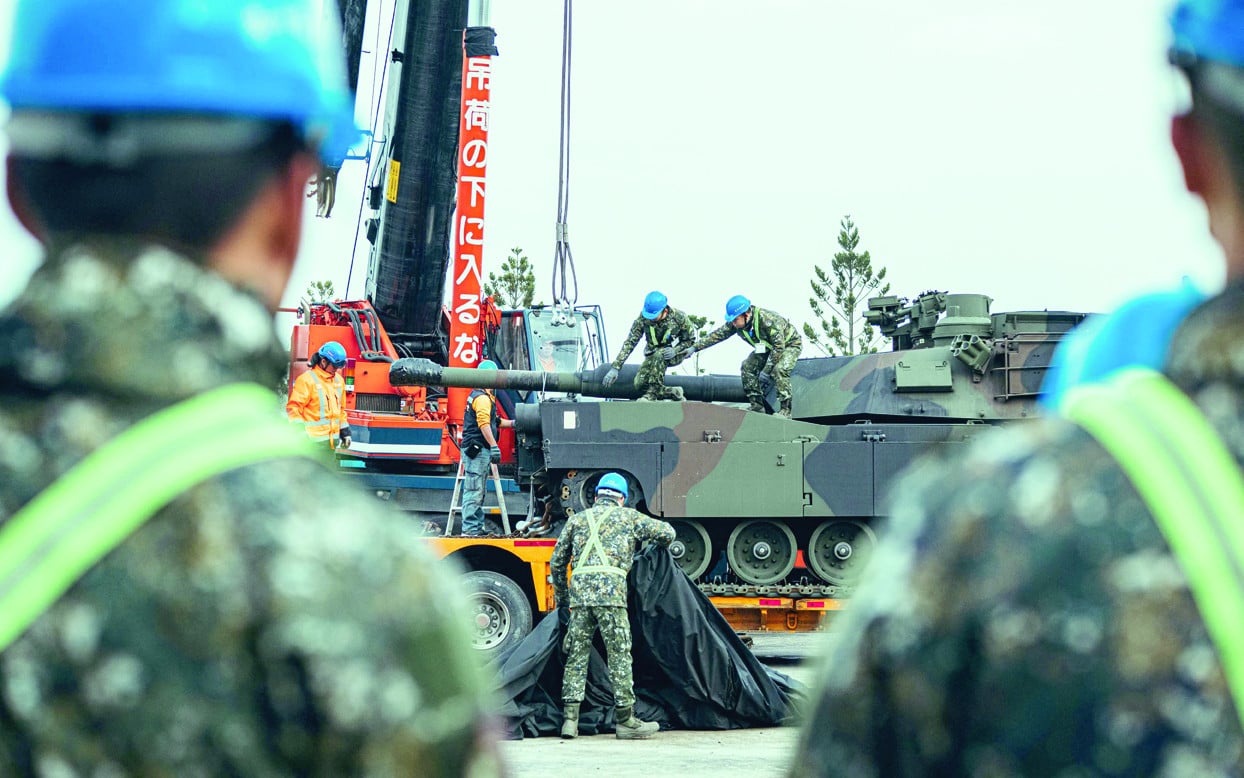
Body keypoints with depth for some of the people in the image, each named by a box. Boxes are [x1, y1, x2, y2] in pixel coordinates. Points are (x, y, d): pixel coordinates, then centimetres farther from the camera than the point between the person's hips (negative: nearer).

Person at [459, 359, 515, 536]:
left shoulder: (478, 395, 22)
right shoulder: (482, 398, -13)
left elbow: (493, 421, 32)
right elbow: (484, 424, -25)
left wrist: (512, 423, 36)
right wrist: (494, 446, -29)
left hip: (479, 450, 11)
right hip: (478, 449, -11)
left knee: (479, 491, 14)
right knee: (473, 490, -11)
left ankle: (477, 526, 18)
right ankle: (470, 528, -13)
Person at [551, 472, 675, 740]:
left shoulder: (577, 519, 22)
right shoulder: (627, 516, 15)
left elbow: (557, 562, 22)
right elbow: (667, 532, 17)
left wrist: (561, 597, 33)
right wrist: (657, 547, 40)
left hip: (579, 590, 3)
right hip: (610, 589, -3)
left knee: (576, 655, 6)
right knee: (619, 655, 1)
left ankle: (570, 718, 2)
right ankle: (625, 719, 3)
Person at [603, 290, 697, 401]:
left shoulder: (679, 317, -22)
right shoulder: (642, 319, -18)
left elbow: (690, 340, -7)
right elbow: (629, 343, -14)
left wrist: (675, 350, -27)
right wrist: (615, 368, -20)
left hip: (676, 354, -3)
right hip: (653, 356, 3)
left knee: (658, 355, -38)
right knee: (640, 384, -19)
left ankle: (653, 393, -29)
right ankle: (673, 393, -6)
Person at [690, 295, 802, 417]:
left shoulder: (767, 320, -40)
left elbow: (779, 346, -37)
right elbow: (717, 335, -9)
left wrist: (767, 371, -33)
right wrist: (695, 348, -15)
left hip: (790, 344, -8)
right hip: (768, 347, 8)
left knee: (779, 370, -32)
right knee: (747, 367, -9)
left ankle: (785, 410, -26)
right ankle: (757, 406, -4)